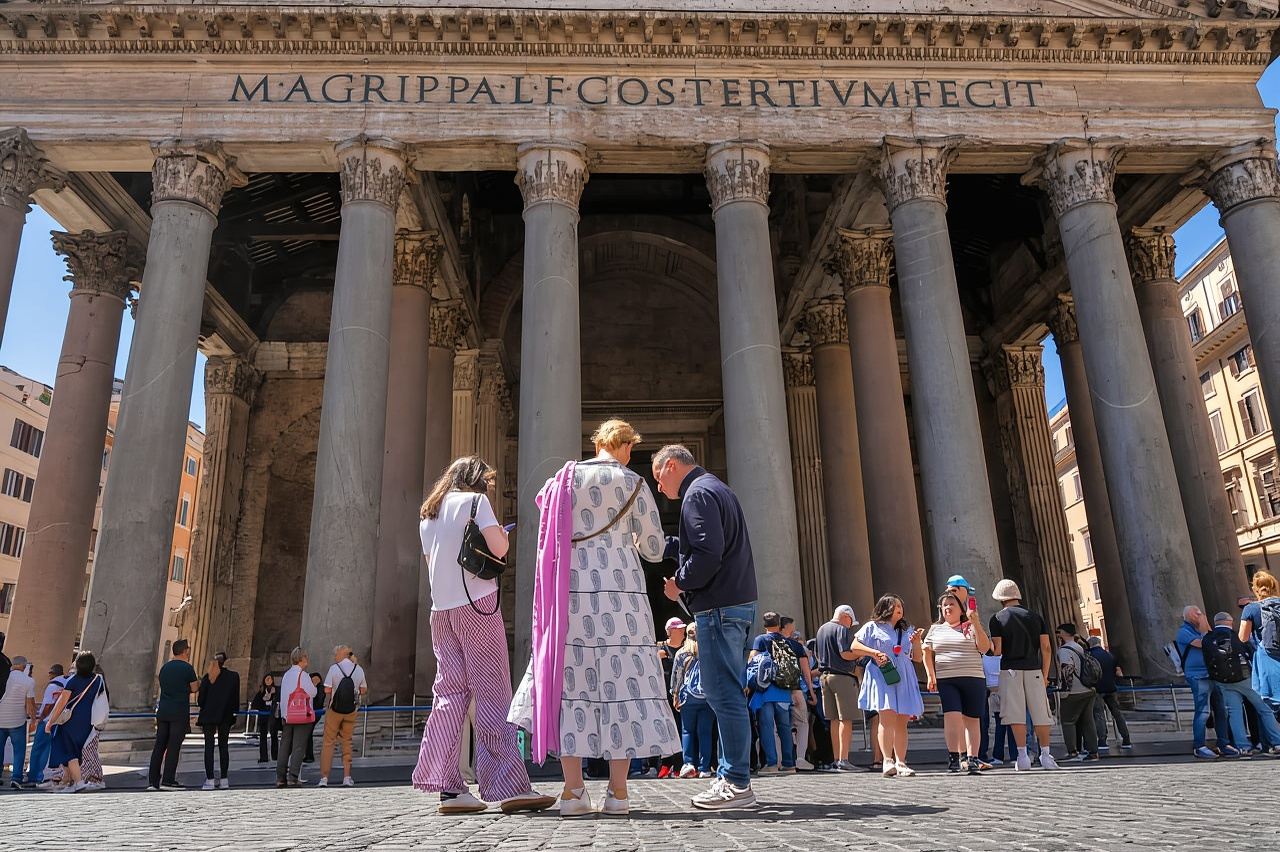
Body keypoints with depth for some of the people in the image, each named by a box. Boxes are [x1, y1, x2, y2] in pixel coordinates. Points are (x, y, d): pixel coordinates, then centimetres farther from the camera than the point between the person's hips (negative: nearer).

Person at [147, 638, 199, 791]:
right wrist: (198, 680, 19)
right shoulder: (187, 668, -8)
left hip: (163, 711, 6)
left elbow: (164, 687, 21)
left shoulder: (165, 667, 13)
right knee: (174, 746, -4)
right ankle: (168, 780, -5)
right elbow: (194, 688, -2)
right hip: (179, 713, -6)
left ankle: (152, 780, 8)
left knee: (159, 746, 8)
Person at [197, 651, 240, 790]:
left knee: (209, 746, 2)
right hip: (225, 716, 1)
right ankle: (224, 780, 10)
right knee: (223, 746, 9)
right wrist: (233, 712, 13)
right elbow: (236, 698, 1)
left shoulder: (208, 677, -4)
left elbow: (200, 698, -3)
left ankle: (210, 780, -2)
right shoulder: (234, 676, -2)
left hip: (209, 716, -1)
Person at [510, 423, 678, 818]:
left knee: (568, 680, 6)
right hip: (619, 591, -2)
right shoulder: (634, 484, 2)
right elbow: (654, 550, 4)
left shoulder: (564, 478, 9)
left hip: (569, 591, 3)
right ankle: (617, 791, 4)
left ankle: (573, 790, 6)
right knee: (621, 680, 2)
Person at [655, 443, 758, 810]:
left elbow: (708, 553, -21)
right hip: (737, 602, 11)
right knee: (725, 693, 13)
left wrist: (679, 584, -9)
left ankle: (737, 784, -1)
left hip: (719, 605, -10)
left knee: (723, 693, -6)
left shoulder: (698, 494, -10)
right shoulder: (715, 488, 22)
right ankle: (732, 776, 20)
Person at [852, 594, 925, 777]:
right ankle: (887, 761, -19)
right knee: (887, 718, -17)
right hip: (882, 678, -5)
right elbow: (855, 646, 2)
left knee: (901, 722, 1)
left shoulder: (907, 630, 22)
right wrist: (874, 653, -10)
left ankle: (900, 763, 5)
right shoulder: (872, 627, 8)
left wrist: (916, 643, 2)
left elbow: (918, 658, 21)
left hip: (904, 680, 5)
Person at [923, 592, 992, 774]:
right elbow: (927, 653, 15)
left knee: (972, 720, 1)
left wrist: (976, 623, -11)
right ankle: (954, 757, -10)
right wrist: (931, 676, 5)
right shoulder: (935, 629, 16)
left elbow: (985, 648, -3)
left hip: (973, 679, 0)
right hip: (946, 680, 0)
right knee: (952, 716, -13)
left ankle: (972, 759, 7)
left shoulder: (971, 627, 10)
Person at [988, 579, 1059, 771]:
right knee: (1040, 713, 8)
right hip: (1034, 669, 3)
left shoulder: (997, 619, 0)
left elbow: (997, 650, -6)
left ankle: (1022, 756, -4)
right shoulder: (1035, 617, 10)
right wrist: (1045, 674, 9)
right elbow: (1046, 648, 5)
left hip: (1011, 669, -2)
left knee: (1016, 713, -1)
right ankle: (1045, 755, 9)